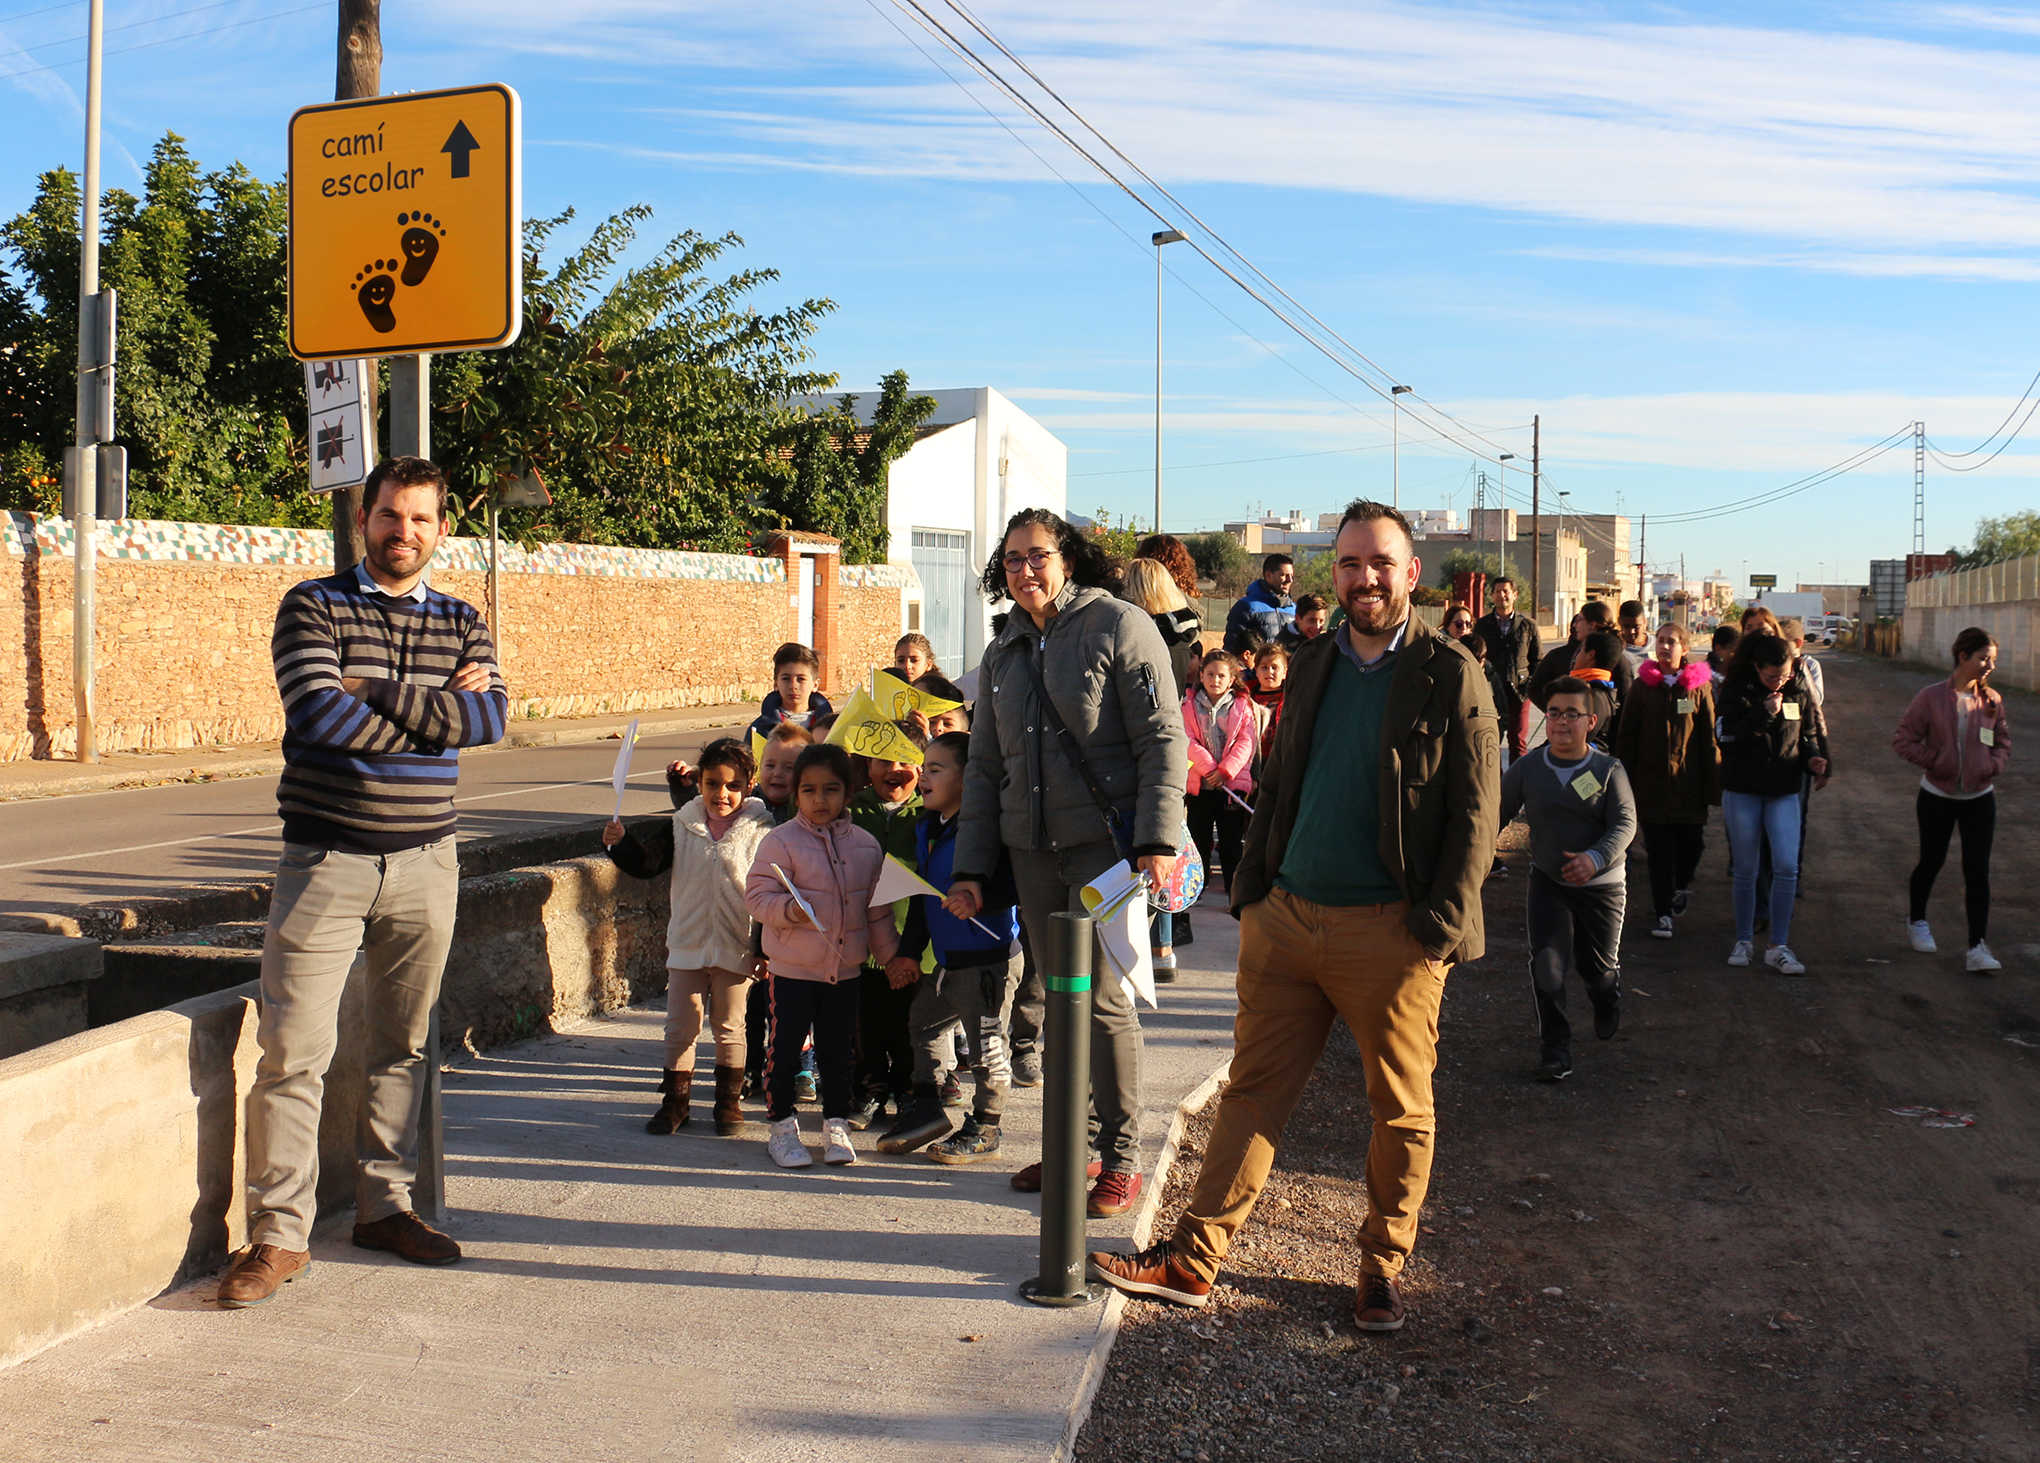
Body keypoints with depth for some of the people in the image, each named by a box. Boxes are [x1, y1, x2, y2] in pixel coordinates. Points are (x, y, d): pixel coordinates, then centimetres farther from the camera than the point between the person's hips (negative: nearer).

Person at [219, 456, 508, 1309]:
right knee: (295, 1050, -5)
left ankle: (385, 1205, 24)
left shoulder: (462, 623, 10)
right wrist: (437, 716, -9)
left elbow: (490, 717, -7)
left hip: (425, 862, 3)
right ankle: (279, 1234, 4)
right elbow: (319, 712, -16)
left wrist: (378, 695, -14)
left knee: (402, 1045, 11)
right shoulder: (312, 608, 0)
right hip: (326, 857, -3)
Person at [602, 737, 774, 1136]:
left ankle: (729, 1100, 23)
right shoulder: (682, 826, 1)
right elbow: (646, 863, -3)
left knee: (728, 1026, 9)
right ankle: (675, 1100, 19)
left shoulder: (761, 831, -7)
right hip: (687, 943, 2)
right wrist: (621, 843, -23)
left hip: (736, 948, -2)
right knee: (680, 1025, 7)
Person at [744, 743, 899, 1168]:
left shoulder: (866, 845, 5)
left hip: (845, 969, 4)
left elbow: (877, 908, 13)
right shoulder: (781, 841, -8)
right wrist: (788, 909, -29)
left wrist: (891, 955, 15)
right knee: (786, 1049, 2)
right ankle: (783, 1128, 16)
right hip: (792, 968, -3)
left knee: (839, 1050, 11)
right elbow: (757, 895, -11)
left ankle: (836, 1126, 24)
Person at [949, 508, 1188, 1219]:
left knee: (1104, 998, -5)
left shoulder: (1118, 626, -4)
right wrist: (970, 867, 11)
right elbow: (984, 766, 18)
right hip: (1032, 848, 6)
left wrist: (1157, 841, -19)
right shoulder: (1003, 653, 15)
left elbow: (1163, 740, -10)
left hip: (1106, 842, -6)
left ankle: (1121, 1159, 8)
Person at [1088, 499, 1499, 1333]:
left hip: (1390, 933, -4)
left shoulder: (1450, 677, -3)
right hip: (1287, 919, 4)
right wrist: (1250, 890, 10)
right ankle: (1193, 1259, 14)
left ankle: (1382, 1271, 26)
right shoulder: (1312, 667, 12)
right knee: (1253, 1089, 8)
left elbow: (1475, 812, -5)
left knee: (1400, 1110, 8)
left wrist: (1441, 925, -11)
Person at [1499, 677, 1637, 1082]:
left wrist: (1596, 858, -31)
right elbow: (1498, 814, 5)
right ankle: (1554, 1050, 2)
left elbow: (1625, 824, -14)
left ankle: (1608, 1005, 50)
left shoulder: (1608, 770, -8)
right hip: (1548, 882, 1)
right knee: (1546, 966, -12)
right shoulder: (1527, 768, -3)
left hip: (1603, 885, -1)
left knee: (1598, 966, 13)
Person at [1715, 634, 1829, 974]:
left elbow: (1809, 736, 14)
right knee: (1745, 870, 6)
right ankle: (1743, 940, 21)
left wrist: (1812, 759, -6)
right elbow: (1725, 734, -14)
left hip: (1784, 792, 2)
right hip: (1742, 791, -2)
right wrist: (1763, 714, -21)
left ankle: (1778, 947, -1)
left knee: (1787, 867, -9)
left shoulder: (1797, 693, 3)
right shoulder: (1736, 690, -5)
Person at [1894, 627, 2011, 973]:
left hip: (1980, 798, 2)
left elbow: (2003, 740, 11)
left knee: (1977, 870, -4)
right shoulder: (1932, 697, -11)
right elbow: (1903, 739, -7)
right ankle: (1916, 920, 39)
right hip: (1937, 797, -2)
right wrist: (1934, 762, -15)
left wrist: (1994, 766, -6)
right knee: (1931, 861, 14)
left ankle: (1977, 947, -3)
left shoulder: (1992, 700, -3)